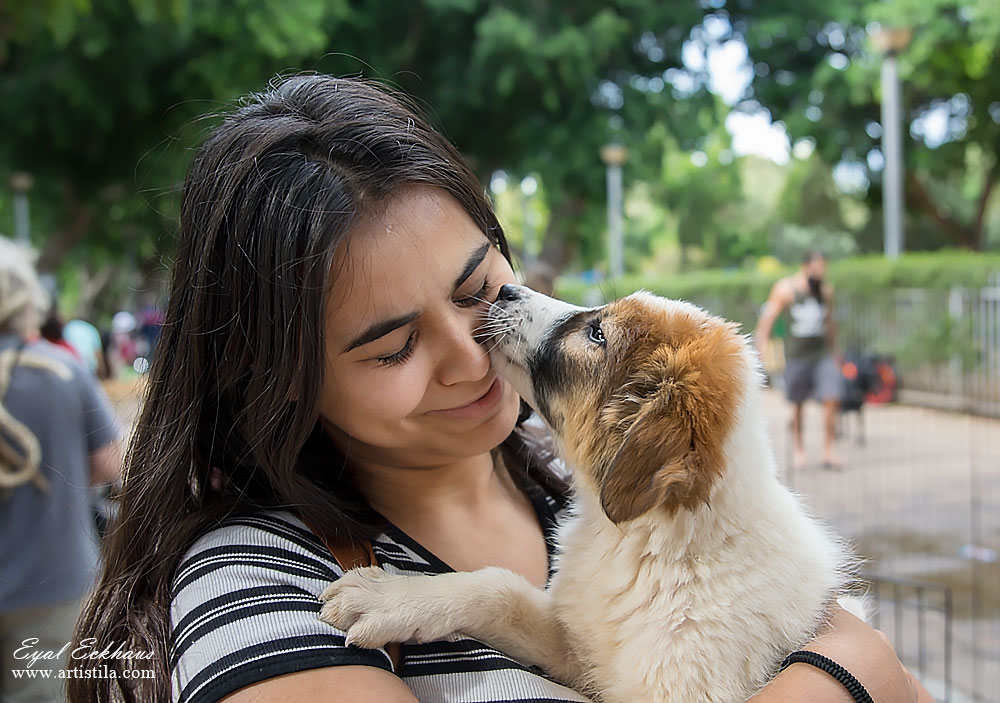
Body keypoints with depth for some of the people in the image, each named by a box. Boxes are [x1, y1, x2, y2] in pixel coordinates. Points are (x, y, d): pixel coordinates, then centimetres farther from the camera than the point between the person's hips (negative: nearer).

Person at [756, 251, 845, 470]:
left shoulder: (826, 291, 8)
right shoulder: (786, 289, -5)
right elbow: (767, 318, -6)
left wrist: (834, 352, 24)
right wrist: (762, 349, -13)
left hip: (823, 353, 3)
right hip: (796, 354, -3)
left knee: (832, 399, -10)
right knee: (797, 404, 7)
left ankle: (829, 452, -3)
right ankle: (798, 448, 25)